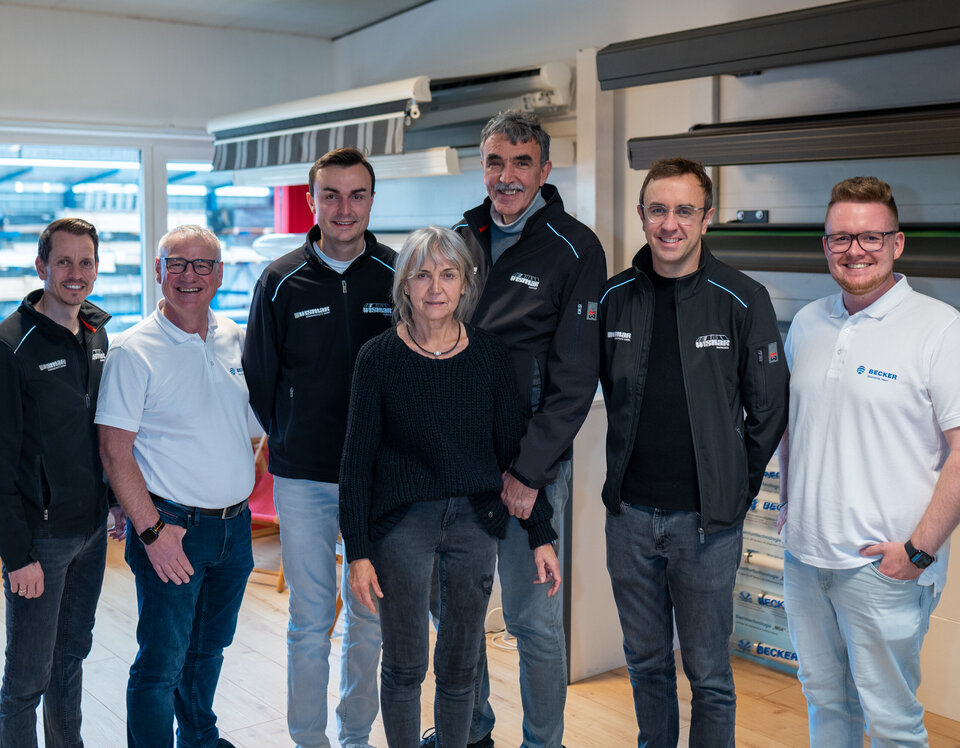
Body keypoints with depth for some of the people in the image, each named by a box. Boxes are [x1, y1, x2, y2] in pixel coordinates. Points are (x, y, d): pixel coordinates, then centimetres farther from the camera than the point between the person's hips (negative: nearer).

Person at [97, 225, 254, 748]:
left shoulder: (233, 338, 5)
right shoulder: (134, 350, -13)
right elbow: (115, 451, -14)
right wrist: (151, 530, -17)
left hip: (235, 524, 6)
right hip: (172, 529, -6)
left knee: (208, 650, 21)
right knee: (161, 664, 0)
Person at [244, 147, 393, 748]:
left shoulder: (399, 276, -1)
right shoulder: (282, 281, -1)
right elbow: (259, 377, 6)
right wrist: (290, 441, 6)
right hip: (302, 480, 0)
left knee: (370, 617, 12)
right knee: (310, 622, 7)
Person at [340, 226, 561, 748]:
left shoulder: (490, 355, 1)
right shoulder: (379, 357, -5)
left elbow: (513, 450, 6)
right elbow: (357, 459, -3)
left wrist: (541, 535, 4)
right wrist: (357, 551, -7)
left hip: (475, 522, 2)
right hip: (400, 523, -2)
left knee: (459, 667, 12)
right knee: (404, 666, 7)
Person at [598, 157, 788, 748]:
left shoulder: (743, 300, -7)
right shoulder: (615, 297, 2)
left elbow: (769, 409, -1)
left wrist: (735, 489, 0)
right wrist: (630, 467, 10)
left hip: (706, 521, -3)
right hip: (630, 514, 3)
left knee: (708, 672, 8)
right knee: (646, 662, 18)